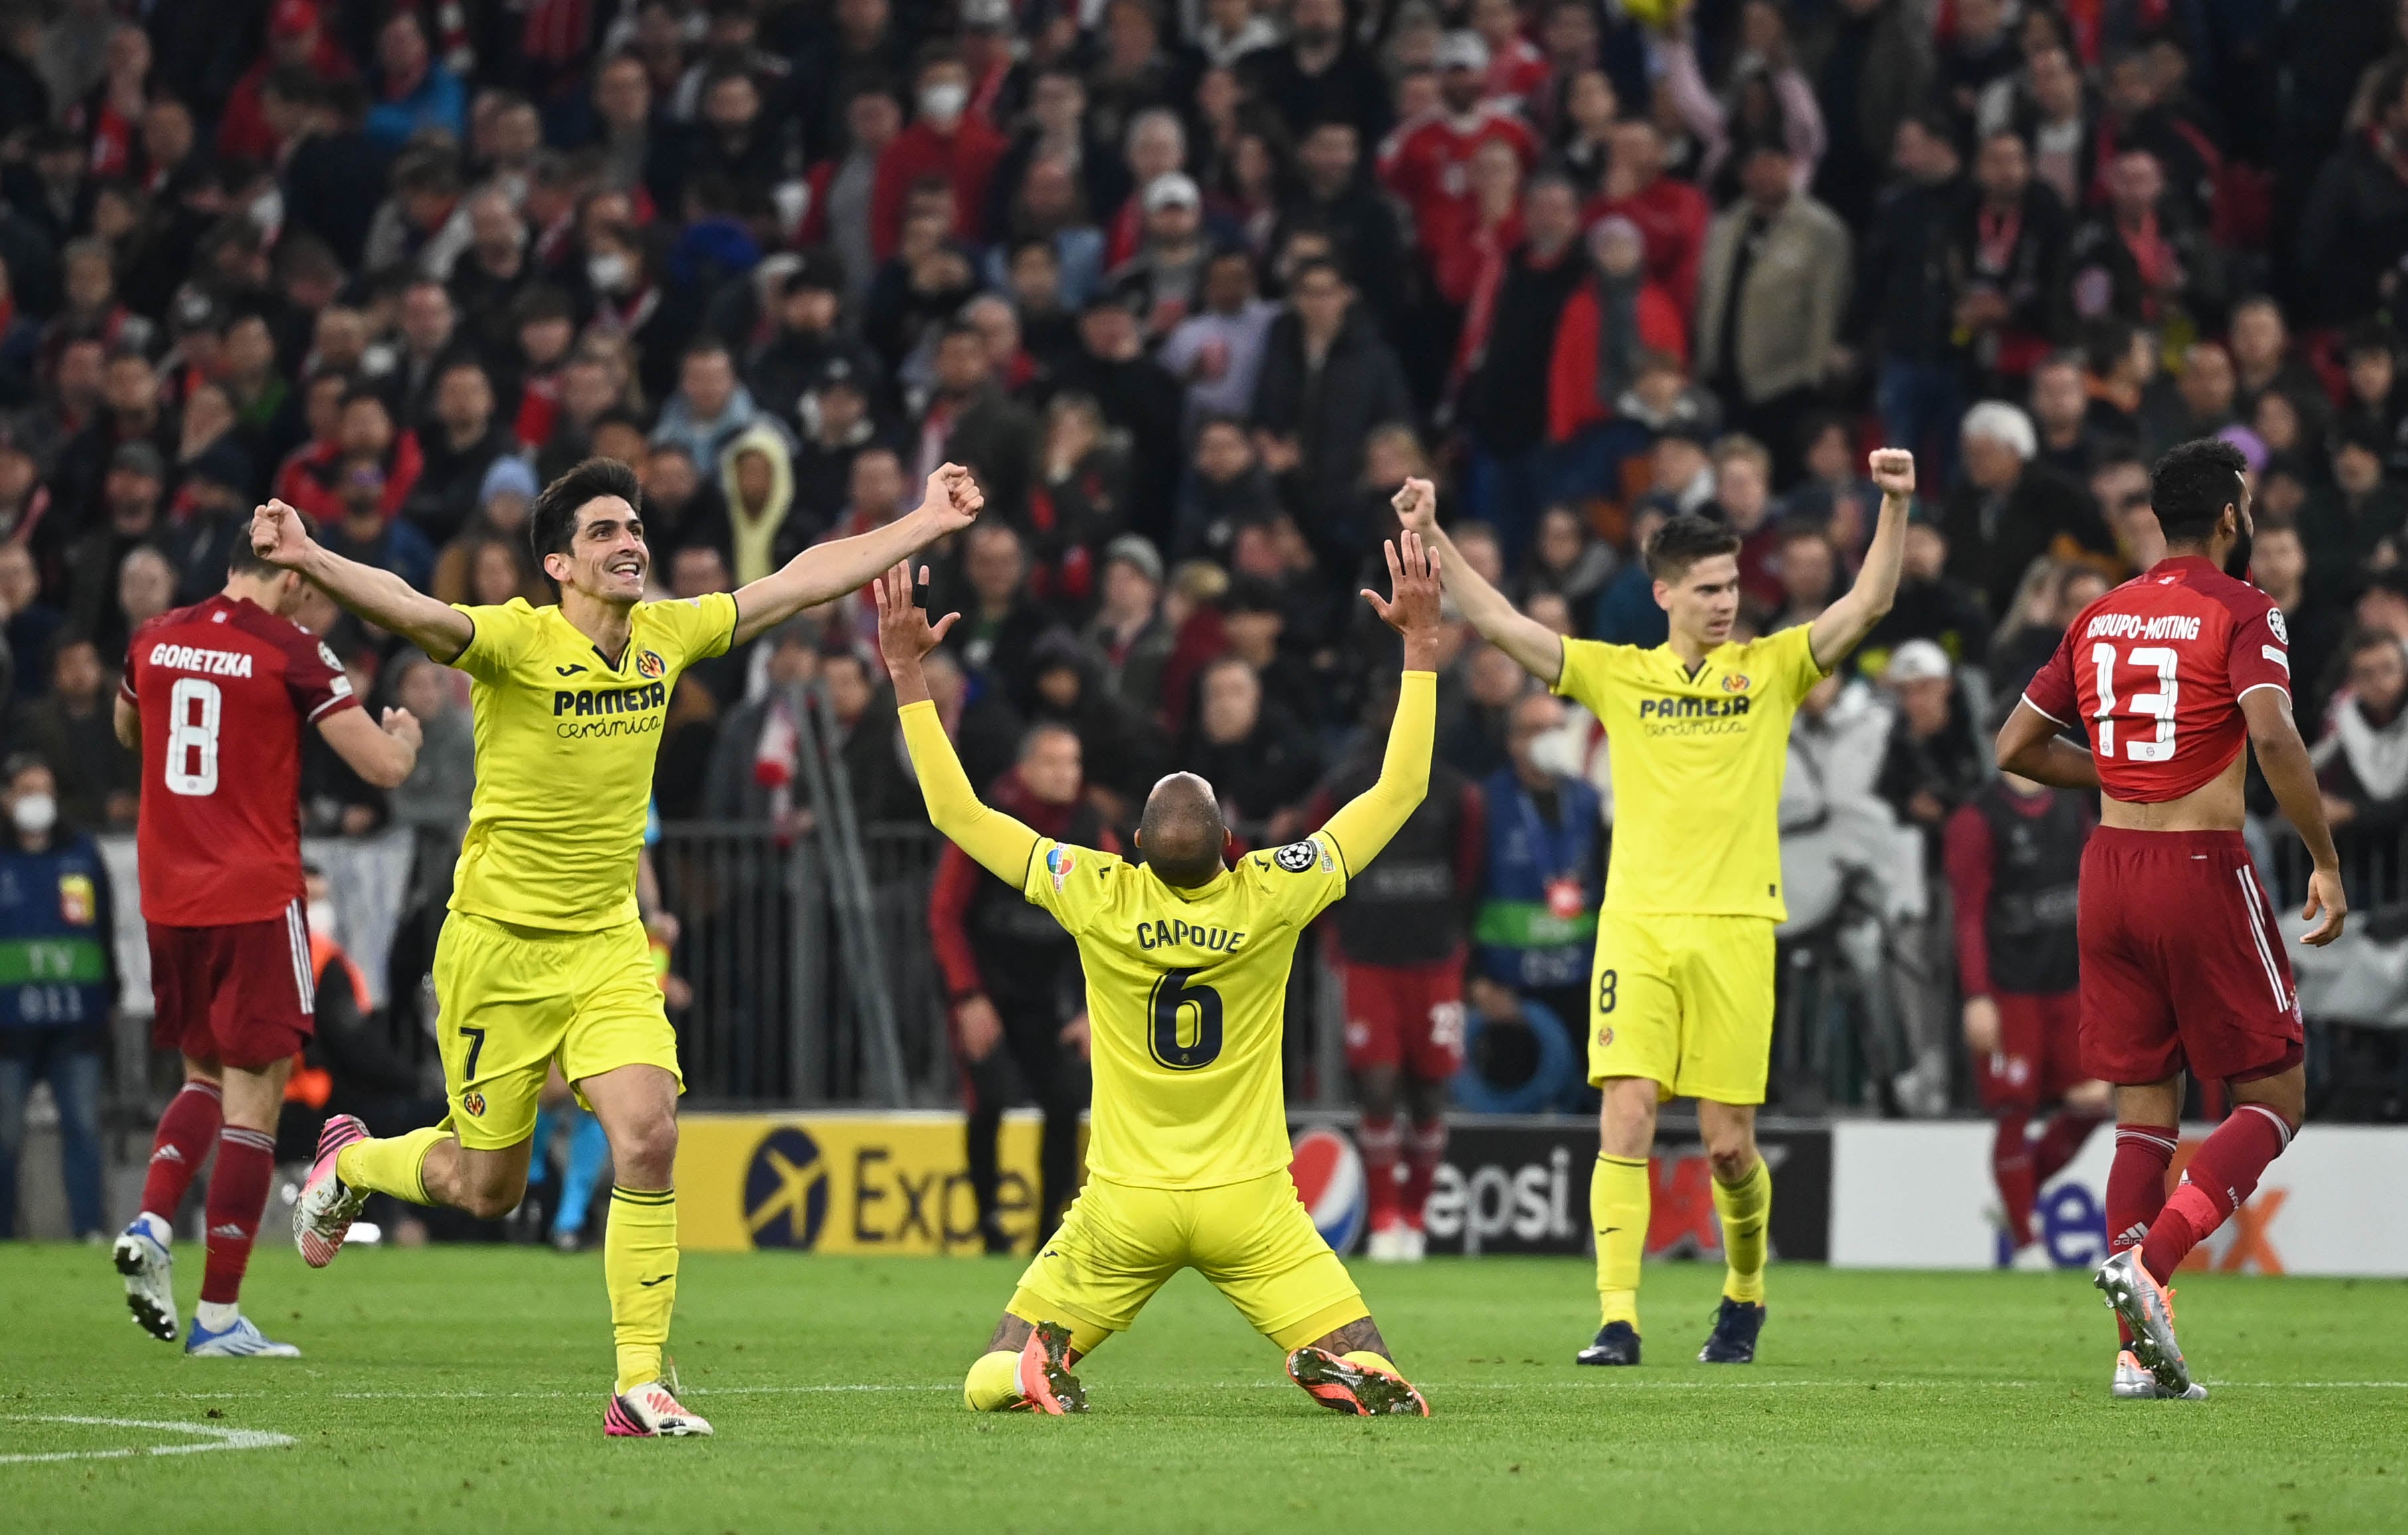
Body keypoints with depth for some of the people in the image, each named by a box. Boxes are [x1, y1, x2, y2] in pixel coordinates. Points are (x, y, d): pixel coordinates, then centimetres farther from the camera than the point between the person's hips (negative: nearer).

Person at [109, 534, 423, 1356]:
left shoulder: (155, 639, 6)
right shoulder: (292, 650, -10)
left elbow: (127, 731, 27)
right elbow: (383, 768, -11)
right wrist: (404, 733, 12)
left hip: (167, 900, 5)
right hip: (255, 900, -5)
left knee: (205, 1076, 22)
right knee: (253, 1099, 0)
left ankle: (149, 1224, -2)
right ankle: (218, 1315, -3)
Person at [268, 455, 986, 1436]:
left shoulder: (667, 635, 0)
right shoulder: (519, 640, -17)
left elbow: (800, 581, 10)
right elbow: (408, 611, -35)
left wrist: (924, 525, 13)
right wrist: (307, 562, -53)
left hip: (608, 943, 4)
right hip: (500, 943, -4)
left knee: (648, 1137, -16)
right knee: (486, 1188, 7)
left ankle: (640, 1386, -8)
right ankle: (350, 1163, 41)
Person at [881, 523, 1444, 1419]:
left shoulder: (1100, 899, -12)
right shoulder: (1271, 898, -12)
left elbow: (955, 810, -3)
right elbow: (1400, 789, -2)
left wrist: (908, 672, 1)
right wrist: (1420, 643, 2)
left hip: (1124, 1207, 1)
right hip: (1249, 1202, -1)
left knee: (991, 1383, 13)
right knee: (1384, 1390, 5)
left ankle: (1037, 1368, -20)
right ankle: (1341, 1371, -28)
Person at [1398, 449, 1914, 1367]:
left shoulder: (1772, 668, 9)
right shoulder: (1618, 673, 10)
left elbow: (1868, 604, -1)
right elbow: (1499, 624, 6)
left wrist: (1894, 507, -13)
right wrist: (1433, 541, -3)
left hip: (1734, 926, 0)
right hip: (1636, 923, 1)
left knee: (1728, 1143, 0)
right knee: (1626, 1118, -11)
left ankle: (1745, 1292, 27)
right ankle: (1617, 1321, -12)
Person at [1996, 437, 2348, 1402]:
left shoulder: (2099, 618, 11)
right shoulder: (2241, 612, -7)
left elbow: (2016, 747, 14)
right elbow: (2274, 739, -22)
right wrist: (2326, 862, -14)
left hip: (2111, 871, 6)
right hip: (2204, 871, -6)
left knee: (2145, 1112, 10)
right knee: (2275, 1100, 4)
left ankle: (2139, 1354, 3)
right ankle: (2147, 1262, -17)